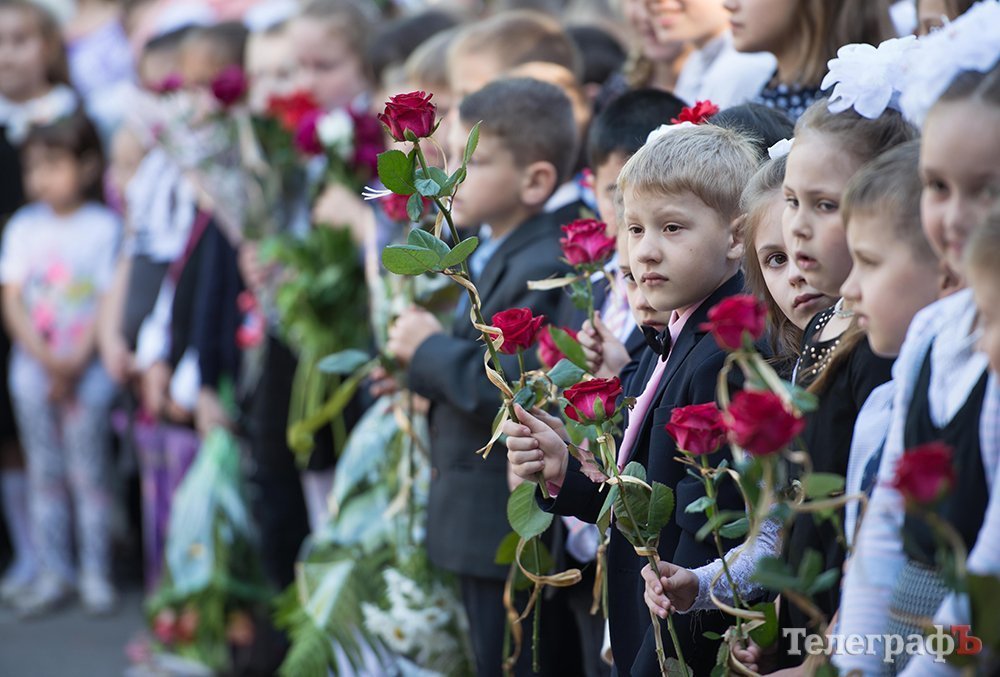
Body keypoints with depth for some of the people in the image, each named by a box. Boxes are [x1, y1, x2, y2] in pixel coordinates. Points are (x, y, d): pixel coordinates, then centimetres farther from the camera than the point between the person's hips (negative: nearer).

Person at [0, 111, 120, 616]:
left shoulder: (104, 227, -5)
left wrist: (75, 363, -14)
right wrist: (45, 359, -12)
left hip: (86, 369, -3)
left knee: (89, 472, 0)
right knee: (45, 473, 9)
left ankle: (96, 574, 8)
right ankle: (52, 572, 16)